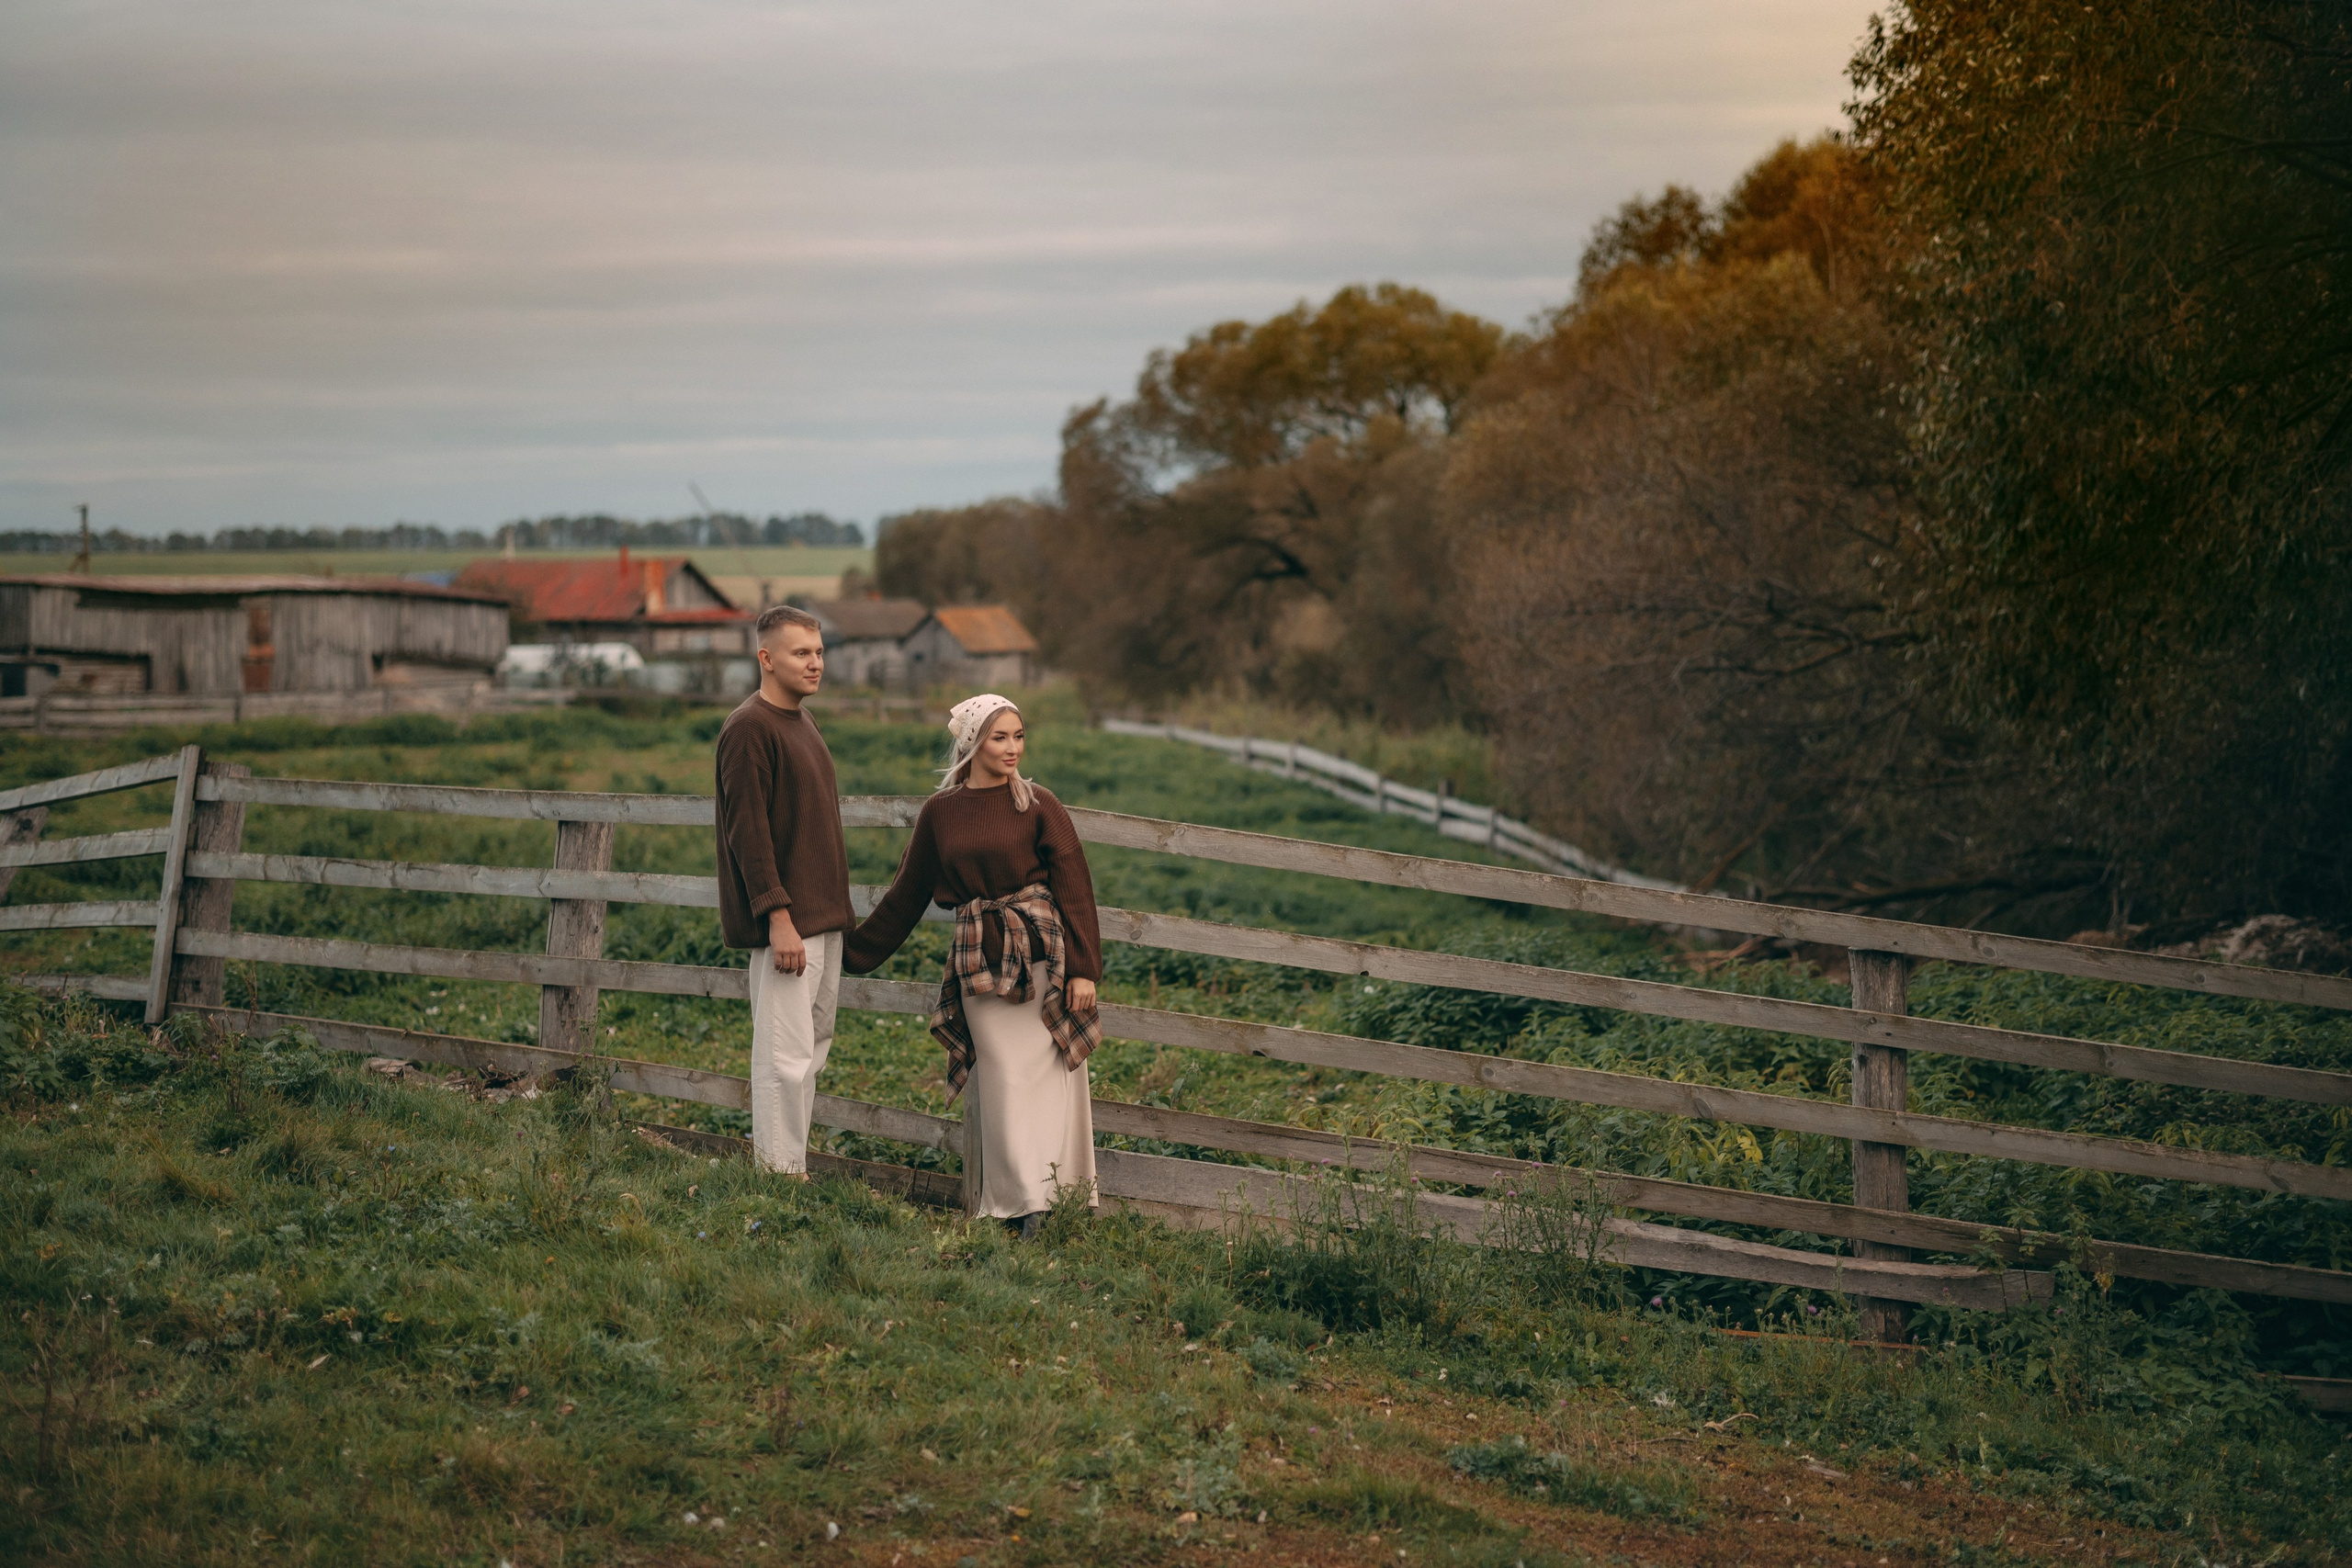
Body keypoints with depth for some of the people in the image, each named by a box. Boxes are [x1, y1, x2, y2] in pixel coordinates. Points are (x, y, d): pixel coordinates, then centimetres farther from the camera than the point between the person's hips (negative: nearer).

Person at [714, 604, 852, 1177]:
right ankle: (780, 1171, -2)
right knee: (786, 1054, -7)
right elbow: (748, 831, -18)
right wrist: (779, 916, -23)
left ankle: (779, 1159, 19)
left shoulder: (801, 720, 15)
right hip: (786, 919, -10)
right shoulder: (749, 728, -13)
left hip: (823, 914, 10)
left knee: (816, 1043, 13)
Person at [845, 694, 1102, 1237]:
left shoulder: (1039, 807, 0)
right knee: (1003, 1080, 1)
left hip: (1042, 952, -2)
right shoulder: (940, 813, 7)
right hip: (979, 962, 2)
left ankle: (1057, 1200, 2)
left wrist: (1084, 968, -9)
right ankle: (1022, 1204, 7)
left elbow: (1074, 888, -2)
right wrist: (853, 951, 20)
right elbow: (907, 893, 16)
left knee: (1045, 1079, -3)